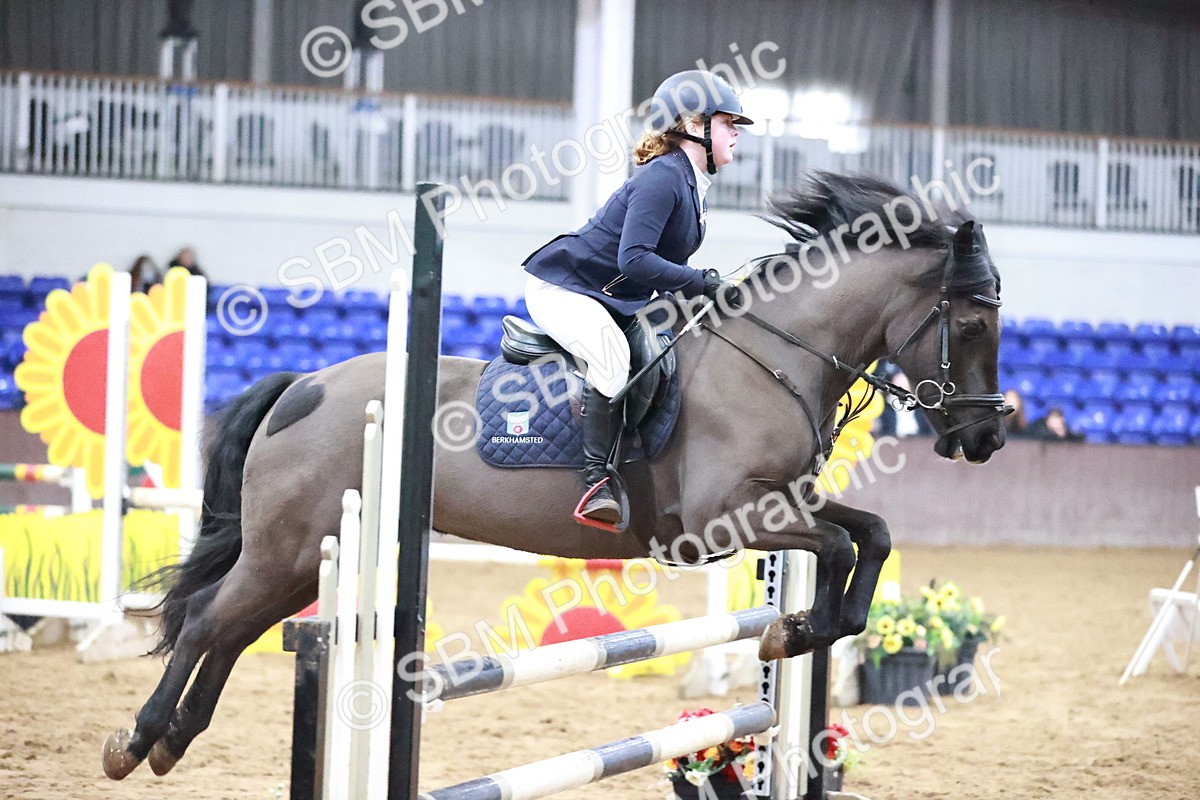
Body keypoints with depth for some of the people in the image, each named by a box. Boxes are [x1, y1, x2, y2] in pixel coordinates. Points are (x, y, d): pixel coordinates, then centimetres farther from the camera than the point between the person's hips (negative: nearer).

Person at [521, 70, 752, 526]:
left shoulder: (693, 186, 10)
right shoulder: (663, 178, -20)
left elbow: (660, 264, 14)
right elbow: (634, 258, -32)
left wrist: (705, 290, -2)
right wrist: (704, 284, -33)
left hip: (617, 301, 11)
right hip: (561, 287, -11)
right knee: (610, 352, -37)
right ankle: (596, 481, -36)